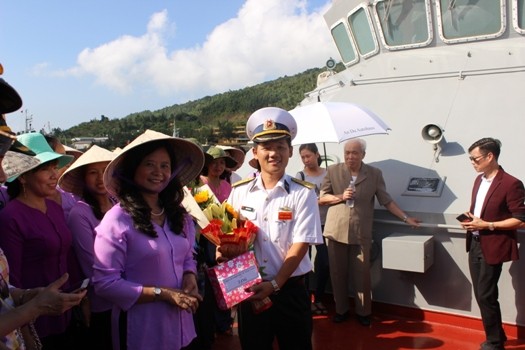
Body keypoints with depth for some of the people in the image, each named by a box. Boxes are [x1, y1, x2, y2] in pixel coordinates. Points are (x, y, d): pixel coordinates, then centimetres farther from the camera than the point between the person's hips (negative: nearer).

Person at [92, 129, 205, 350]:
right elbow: (105, 283, -16)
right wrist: (163, 293, -19)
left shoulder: (179, 215, 4)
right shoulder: (117, 220, -14)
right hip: (141, 332, -5)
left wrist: (189, 277, -8)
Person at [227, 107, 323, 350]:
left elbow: (300, 246, -12)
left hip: (290, 289, -2)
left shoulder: (303, 193, -8)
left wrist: (274, 285, -18)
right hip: (248, 289, 3)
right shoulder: (239, 192, 0)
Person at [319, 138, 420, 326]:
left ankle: (363, 312, 21)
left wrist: (406, 218, 3)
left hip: (361, 233, -1)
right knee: (338, 274, 8)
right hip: (336, 231, 1)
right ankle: (341, 310, 24)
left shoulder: (374, 174, 3)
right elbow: (321, 198, 3)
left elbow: (387, 201, 7)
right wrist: (340, 197, -12)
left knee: (362, 275, 3)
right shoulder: (333, 171, 3)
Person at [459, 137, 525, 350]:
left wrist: (487, 225, -20)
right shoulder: (479, 180, 9)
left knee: (486, 296, -1)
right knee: (481, 294, 14)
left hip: (493, 247, -8)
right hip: (475, 244, 8)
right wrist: (470, 218, 1)